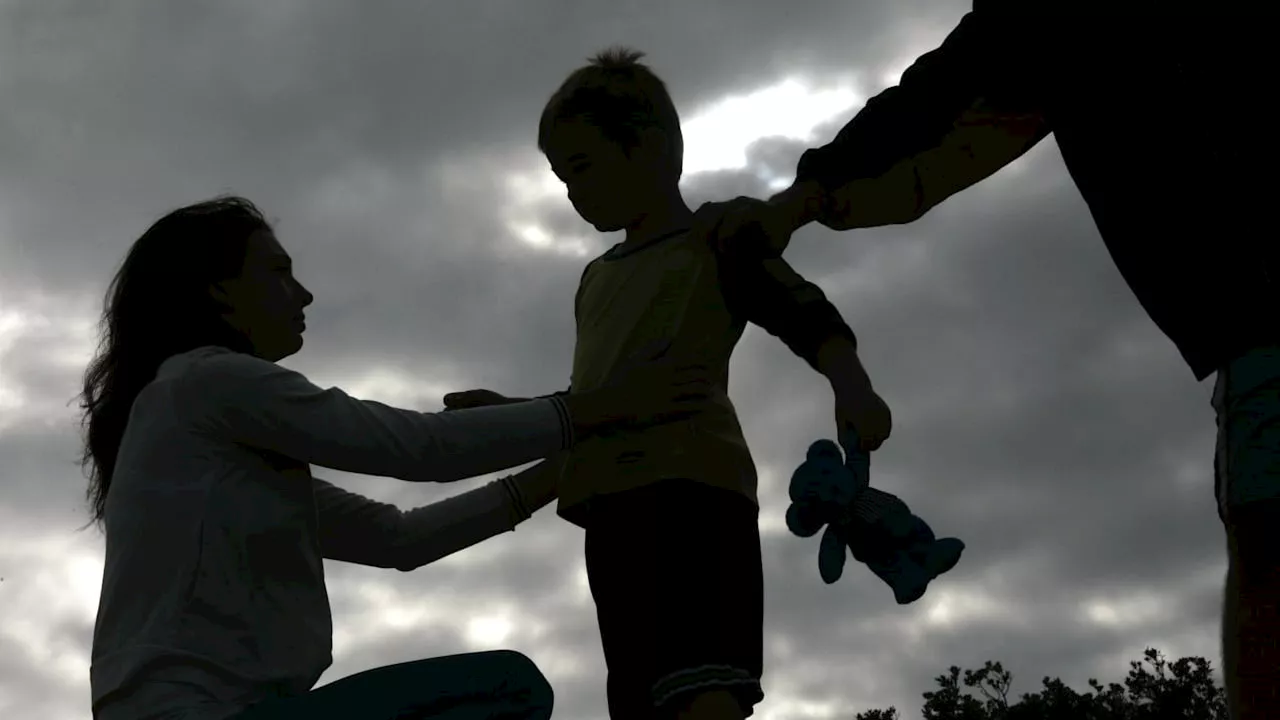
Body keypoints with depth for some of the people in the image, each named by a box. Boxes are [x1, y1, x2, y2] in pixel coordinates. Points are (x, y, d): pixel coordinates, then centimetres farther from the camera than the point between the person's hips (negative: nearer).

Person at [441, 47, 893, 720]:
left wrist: (851, 384, -25)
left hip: (690, 482, -8)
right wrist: (509, 413, 26)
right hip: (613, 502, 8)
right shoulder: (596, 278, 31)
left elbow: (807, 316, -6)